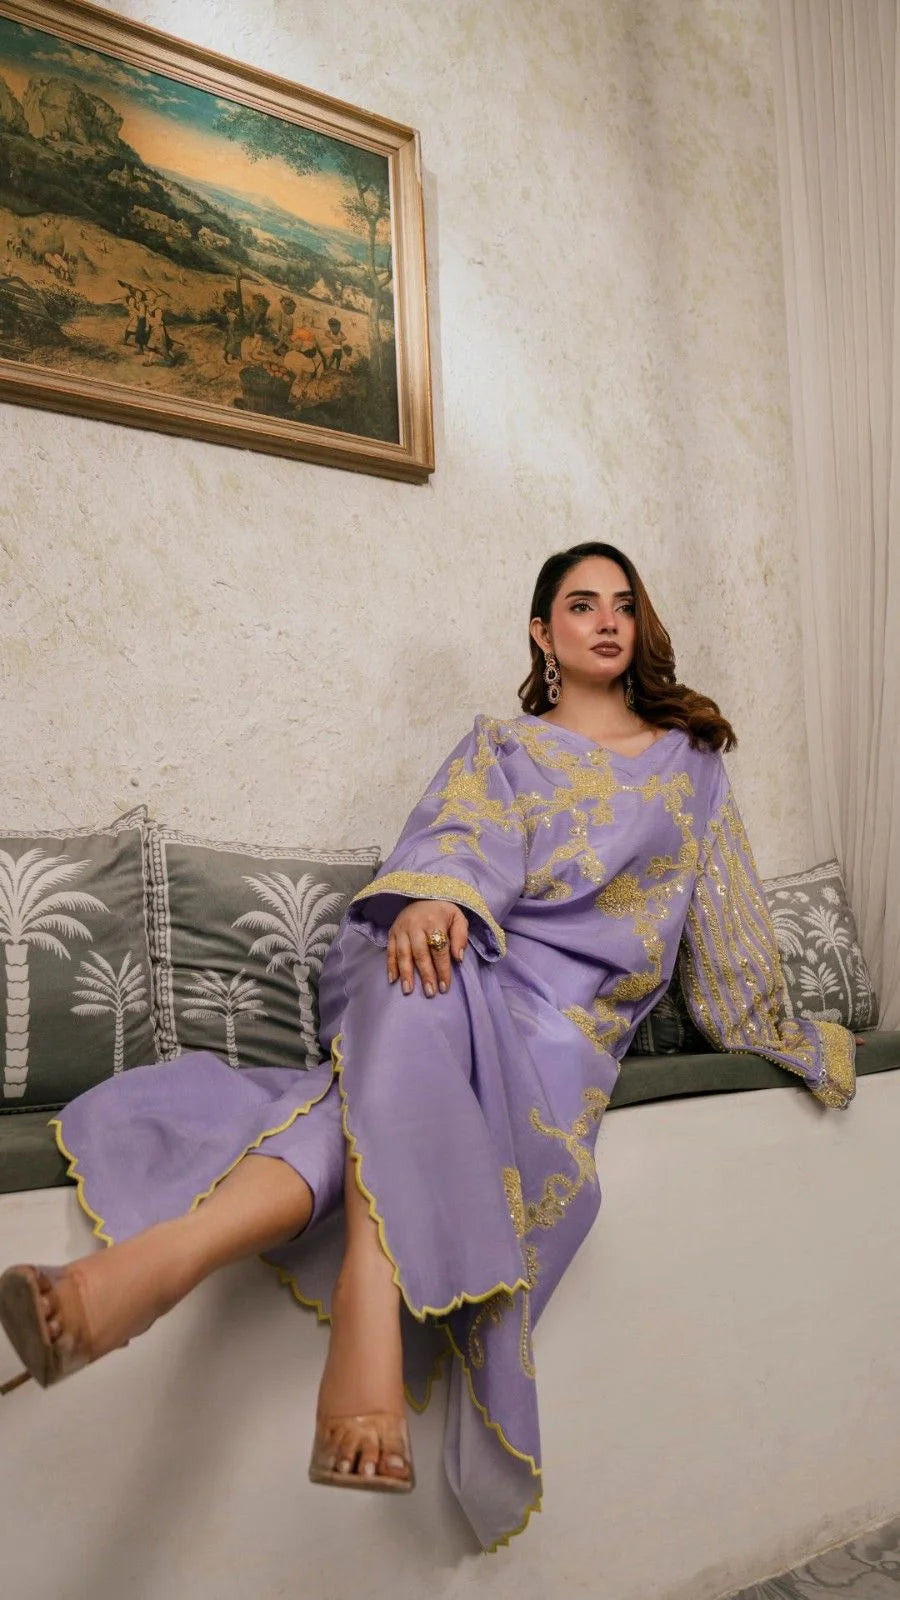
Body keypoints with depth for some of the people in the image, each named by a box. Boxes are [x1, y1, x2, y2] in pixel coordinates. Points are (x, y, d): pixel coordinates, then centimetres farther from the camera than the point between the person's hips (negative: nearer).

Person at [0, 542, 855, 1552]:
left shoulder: (690, 759, 23)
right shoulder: (499, 746, 20)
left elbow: (727, 917, 27)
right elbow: (461, 831, -2)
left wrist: (794, 1037, 29)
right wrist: (430, 896, -26)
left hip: (571, 1007, 0)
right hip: (465, 966, 1)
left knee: (392, 1084, -34)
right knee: (410, 986, -38)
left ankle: (169, 1252, -50)